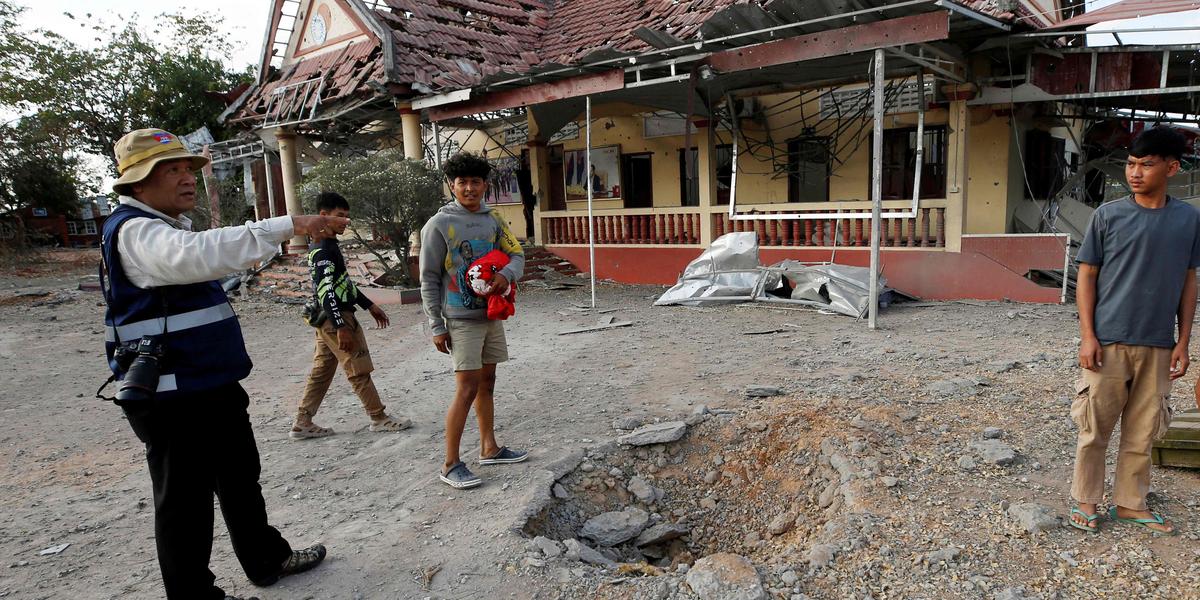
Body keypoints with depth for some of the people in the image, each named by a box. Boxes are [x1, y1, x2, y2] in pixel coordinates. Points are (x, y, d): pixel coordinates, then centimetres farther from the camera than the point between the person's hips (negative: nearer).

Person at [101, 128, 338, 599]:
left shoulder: (172, 227, 15)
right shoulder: (134, 231, -19)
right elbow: (202, 254, -40)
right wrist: (289, 225, -43)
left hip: (214, 385, 11)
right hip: (173, 397, -10)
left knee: (242, 480, 21)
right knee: (185, 500, 3)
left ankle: (268, 559, 38)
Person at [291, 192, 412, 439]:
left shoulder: (329, 246, 14)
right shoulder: (323, 250, -17)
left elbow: (343, 283, 21)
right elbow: (326, 292, -24)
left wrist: (369, 305, 22)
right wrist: (341, 328, -26)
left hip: (329, 320, 10)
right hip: (336, 319, -10)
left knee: (321, 371, 13)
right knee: (359, 370, -1)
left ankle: (302, 423, 19)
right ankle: (379, 418, 9)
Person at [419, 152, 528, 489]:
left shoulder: (493, 220, 7)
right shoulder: (439, 225, -8)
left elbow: (517, 255, 4)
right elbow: (429, 280, -8)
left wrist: (506, 275, -20)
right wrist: (436, 326, -11)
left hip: (492, 315, 6)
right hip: (461, 320, -6)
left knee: (487, 383, 15)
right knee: (467, 389, -7)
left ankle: (489, 449, 28)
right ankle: (450, 465, 3)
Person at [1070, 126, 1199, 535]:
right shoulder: (1108, 215, -2)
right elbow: (1087, 275, -1)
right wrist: (1087, 335, -7)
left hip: (1158, 346, 3)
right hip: (1109, 342, -2)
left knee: (1143, 431, 11)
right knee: (1095, 426, 4)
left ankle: (1130, 504, 25)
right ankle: (1086, 500, 18)